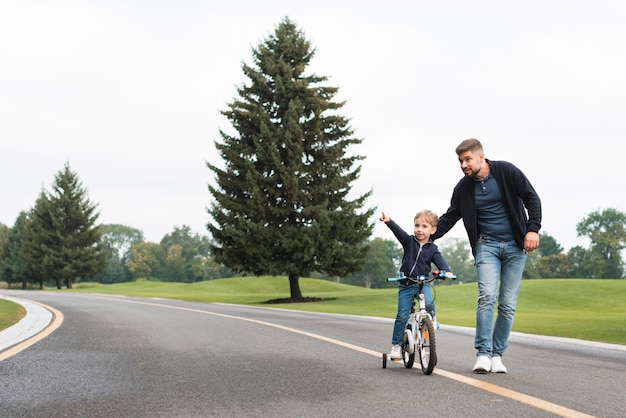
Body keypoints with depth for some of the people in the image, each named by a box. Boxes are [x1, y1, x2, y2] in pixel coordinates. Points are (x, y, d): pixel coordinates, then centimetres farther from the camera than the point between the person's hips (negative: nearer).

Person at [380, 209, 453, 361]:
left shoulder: (432, 249, 1)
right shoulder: (409, 241, -1)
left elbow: (440, 261, -10)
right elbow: (398, 231, -18)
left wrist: (446, 271, -33)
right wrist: (388, 221, -38)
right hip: (406, 284, 0)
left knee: (428, 302, -30)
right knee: (402, 315, -5)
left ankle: (431, 319, 3)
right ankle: (396, 345, 7)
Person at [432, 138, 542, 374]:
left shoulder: (507, 172, -4)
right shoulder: (463, 188, 4)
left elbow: (532, 198, -2)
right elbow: (450, 218, 12)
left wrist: (533, 229, -15)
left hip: (515, 246, -1)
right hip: (486, 245, 1)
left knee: (508, 304, -2)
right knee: (487, 296, -18)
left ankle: (497, 354, 7)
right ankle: (483, 354, -16)